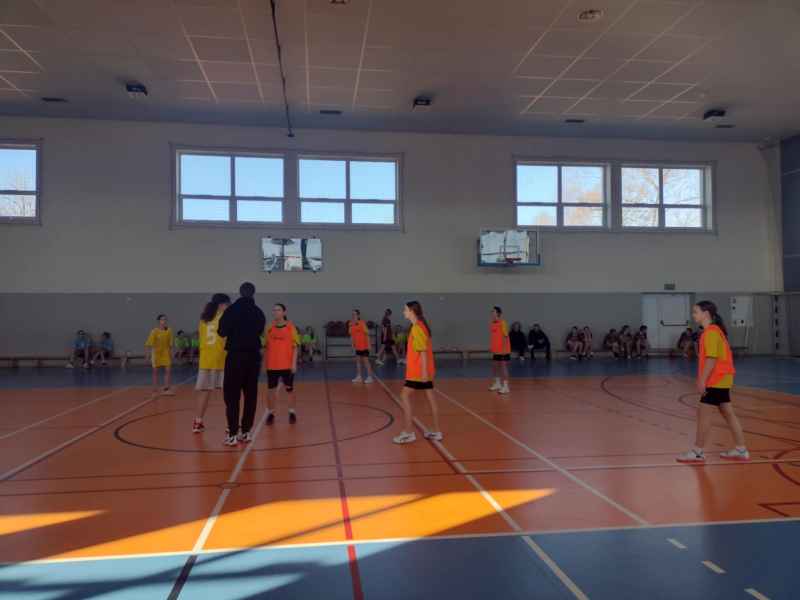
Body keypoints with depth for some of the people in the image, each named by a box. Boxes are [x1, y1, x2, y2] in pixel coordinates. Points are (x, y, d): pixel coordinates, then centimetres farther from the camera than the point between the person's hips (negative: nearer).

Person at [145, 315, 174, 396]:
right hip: (156, 353, -3)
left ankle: (166, 388, 3)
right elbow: (149, 343, -13)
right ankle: (155, 390, 14)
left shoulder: (169, 331, -4)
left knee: (168, 370, -5)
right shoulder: (154, 331, -13)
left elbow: (170, 344, 2)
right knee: (155, 371, 6)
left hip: (166, 353, 3)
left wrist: (171, 353, 4)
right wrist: (148, 354, -17)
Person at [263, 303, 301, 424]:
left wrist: (294, 363, -10)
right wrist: (264, 364, 9)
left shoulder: (291, 327, -4)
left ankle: (292, 412, 24)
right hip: (272, 365, 2)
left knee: (289, 388, 9)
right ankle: (271, 413, 19)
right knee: (271, 389, 6)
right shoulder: (269, 328, 4)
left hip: (287, 365, -2)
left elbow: (295, 346, -4)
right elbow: (266, 347, 10)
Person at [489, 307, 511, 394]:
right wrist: (491, 347, 14)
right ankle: (498, 383, 29)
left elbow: (505, 336, -17)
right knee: (495, 365, 14)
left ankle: (505, 386, 1)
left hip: (503, 350, -8)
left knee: (503, 366, -5)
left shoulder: (502, 323, -15)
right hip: (496, 350, 8)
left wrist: (504, 349, -20)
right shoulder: (492, 324, 8)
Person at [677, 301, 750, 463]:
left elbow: (712, 358, -22)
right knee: (728, 414, 13)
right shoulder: (714, 330, 14)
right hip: (721, 379, 10)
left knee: (704, 414, -5)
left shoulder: (711, 332, -16)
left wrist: (702, 380, -22)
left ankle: (698, 452, 1)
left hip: (716, 380, -10)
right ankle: (741, 450, 19)